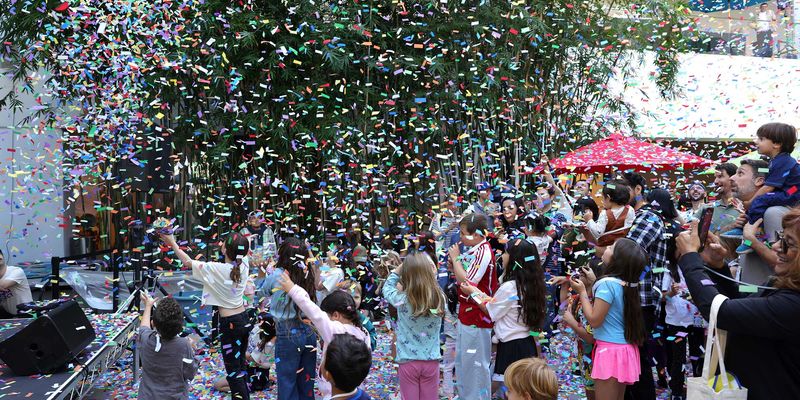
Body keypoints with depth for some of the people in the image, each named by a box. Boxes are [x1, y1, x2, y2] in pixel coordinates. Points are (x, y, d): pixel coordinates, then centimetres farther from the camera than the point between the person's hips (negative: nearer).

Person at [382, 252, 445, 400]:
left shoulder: (402, 299, -17)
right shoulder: (439, 298, -12)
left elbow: (387, 289, 4)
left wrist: (397, 270, 7)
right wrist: (428, 270, 5)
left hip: (408, 361, -2)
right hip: (431, 360, 2)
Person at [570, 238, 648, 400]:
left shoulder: (608, 283, -20)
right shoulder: (626, 284, 7)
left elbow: (594, 320, -18)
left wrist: (582, 291, -9)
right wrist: (592, 284, 14)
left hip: (610, 350, -9)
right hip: (625, 348, 9)